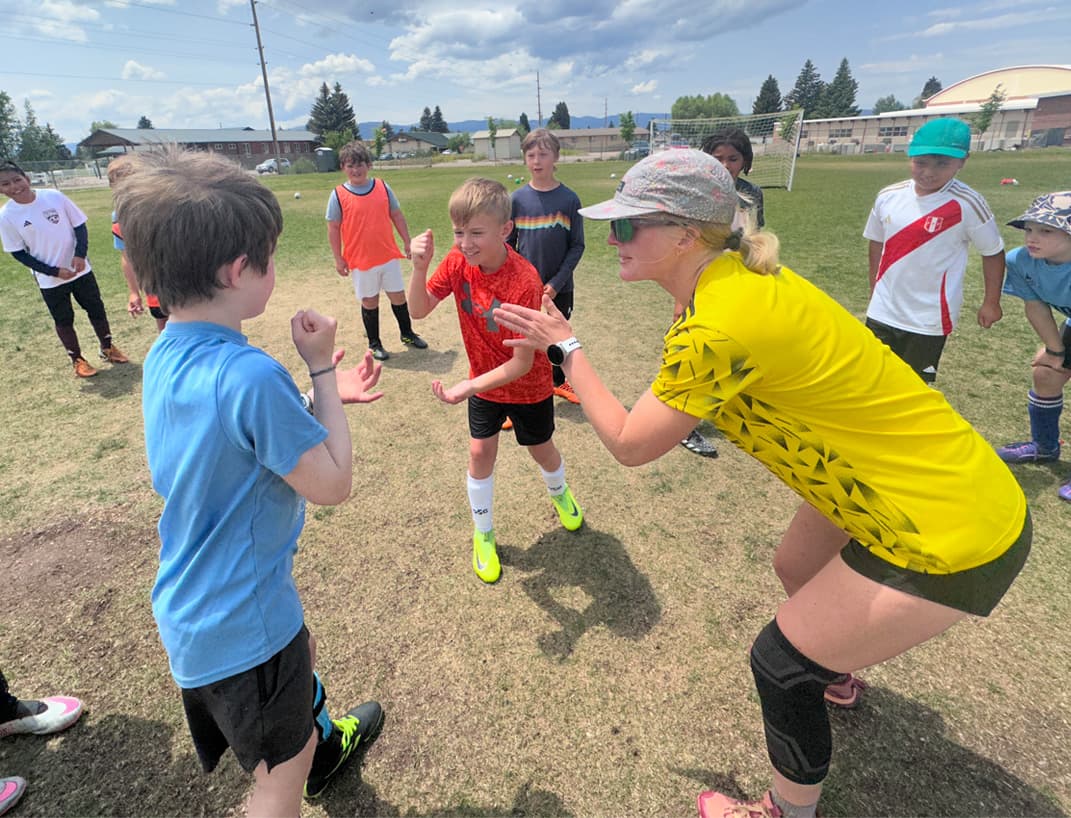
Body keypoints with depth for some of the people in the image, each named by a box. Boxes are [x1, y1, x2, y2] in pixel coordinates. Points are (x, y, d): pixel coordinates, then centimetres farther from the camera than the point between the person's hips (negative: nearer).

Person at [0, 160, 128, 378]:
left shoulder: (54, 196, -9)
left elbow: (80, 225, -1)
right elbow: (18, 253, -5)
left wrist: (80, 254, -16)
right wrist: (54, 271, -15)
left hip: (80, 269, 1)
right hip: (49, 280, -1)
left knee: (97, 309, 12)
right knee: (64, 320, 10)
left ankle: (107, 348, 32)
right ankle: (77, 360, 26)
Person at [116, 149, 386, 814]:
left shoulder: (166, 356, -3)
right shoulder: (250, 374, -33)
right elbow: (333, 484, -23)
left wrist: (326, 396, 2)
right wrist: (320, 368, -18)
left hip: (192, 605, 9)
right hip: (243, 620, -9)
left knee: (301, 662, 35)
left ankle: (325, 744, 63)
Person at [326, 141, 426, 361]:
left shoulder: (383, 187, 1)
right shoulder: (338, 195, -6)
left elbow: (397, 216, 8)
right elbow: (333, 229, -3)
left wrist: (407, 242, 6)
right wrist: (338, 258, -4)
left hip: (389, 256, 2)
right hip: (360, 260, -2)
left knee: (398, 295, 11)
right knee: (369, 301, 8)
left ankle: (407, 334, 31)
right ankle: (374, 343, 23)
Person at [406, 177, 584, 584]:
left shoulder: (524, 282, -33)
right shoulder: (458, 261, -16)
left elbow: (521, 363, -31)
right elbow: (419, 310, -16)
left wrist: (467, 387, -39)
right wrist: (420, 267, -32)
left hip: (528, 385, -3)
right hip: (483, 381, 4)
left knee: (541, 449, 17)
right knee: (480, 451, 5)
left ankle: (559, 493, 52)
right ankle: (483, 535, 26)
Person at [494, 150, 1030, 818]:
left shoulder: (719, 328, -31)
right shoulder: (740, 273, -3)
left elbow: (629, 444, -18)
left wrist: (566, 346, -9)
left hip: (948, 536, -9)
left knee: (781, 663, 5)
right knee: (796, 568, 30)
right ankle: (837, 668, 62)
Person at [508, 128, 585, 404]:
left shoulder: (569, 199, -5)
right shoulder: (517, 199, -3)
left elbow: (577, 245, -3)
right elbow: (508, 244, 3)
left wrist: (557, 282, -12)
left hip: (559, 288, 1)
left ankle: (558, 382, 40)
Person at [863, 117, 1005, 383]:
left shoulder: (966, 205, -15)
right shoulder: (888, 196, -4)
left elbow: (993, 252, -3)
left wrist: (991, 302, 1)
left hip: (929, 318, -4)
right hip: (883, 311, 4)